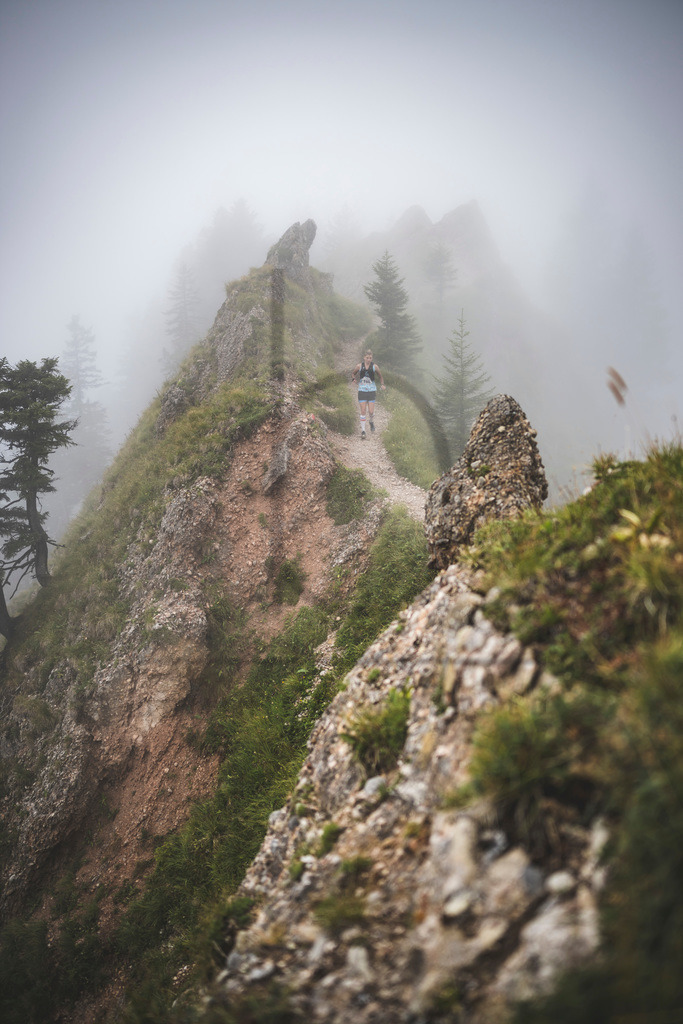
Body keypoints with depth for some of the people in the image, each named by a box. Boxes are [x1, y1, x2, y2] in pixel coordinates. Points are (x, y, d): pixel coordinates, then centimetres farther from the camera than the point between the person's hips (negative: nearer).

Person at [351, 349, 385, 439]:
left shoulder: (374, 366, -1)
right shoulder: (359, 366, 1)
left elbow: (380, 377, 10)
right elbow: (353, 374, 16)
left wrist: (382, 385, -6)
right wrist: (353, 378, -6)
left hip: (372, 390, 0)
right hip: (362, 390, 0)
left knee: (371, 411, -4)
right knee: (363, 411, -4)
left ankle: (372, 422, 29)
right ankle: (363, 430, 4)